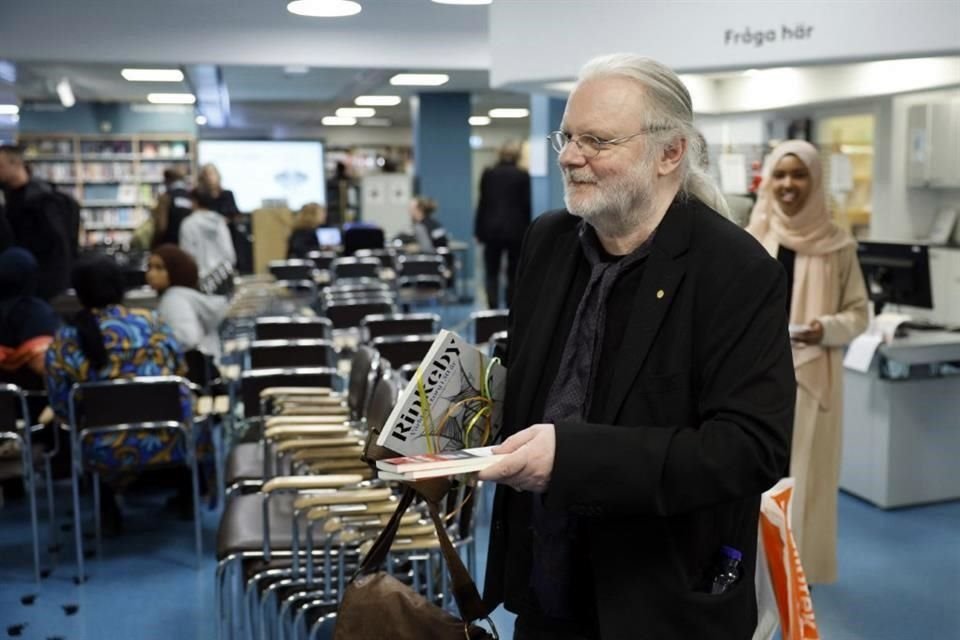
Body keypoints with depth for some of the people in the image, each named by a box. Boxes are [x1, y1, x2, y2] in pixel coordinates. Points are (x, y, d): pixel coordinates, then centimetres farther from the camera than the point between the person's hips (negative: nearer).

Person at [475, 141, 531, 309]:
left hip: (492, 229, 1)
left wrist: (479, 231, 7)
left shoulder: (488, 173, 0)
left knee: (492, 273, 6)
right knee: (513, 274, 8)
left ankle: (493, 310, -8)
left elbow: (482, 202, 1)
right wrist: (526, 231, 9)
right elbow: (526, 205, -1)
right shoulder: (523, 176, -4)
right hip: (515, 230, -1)